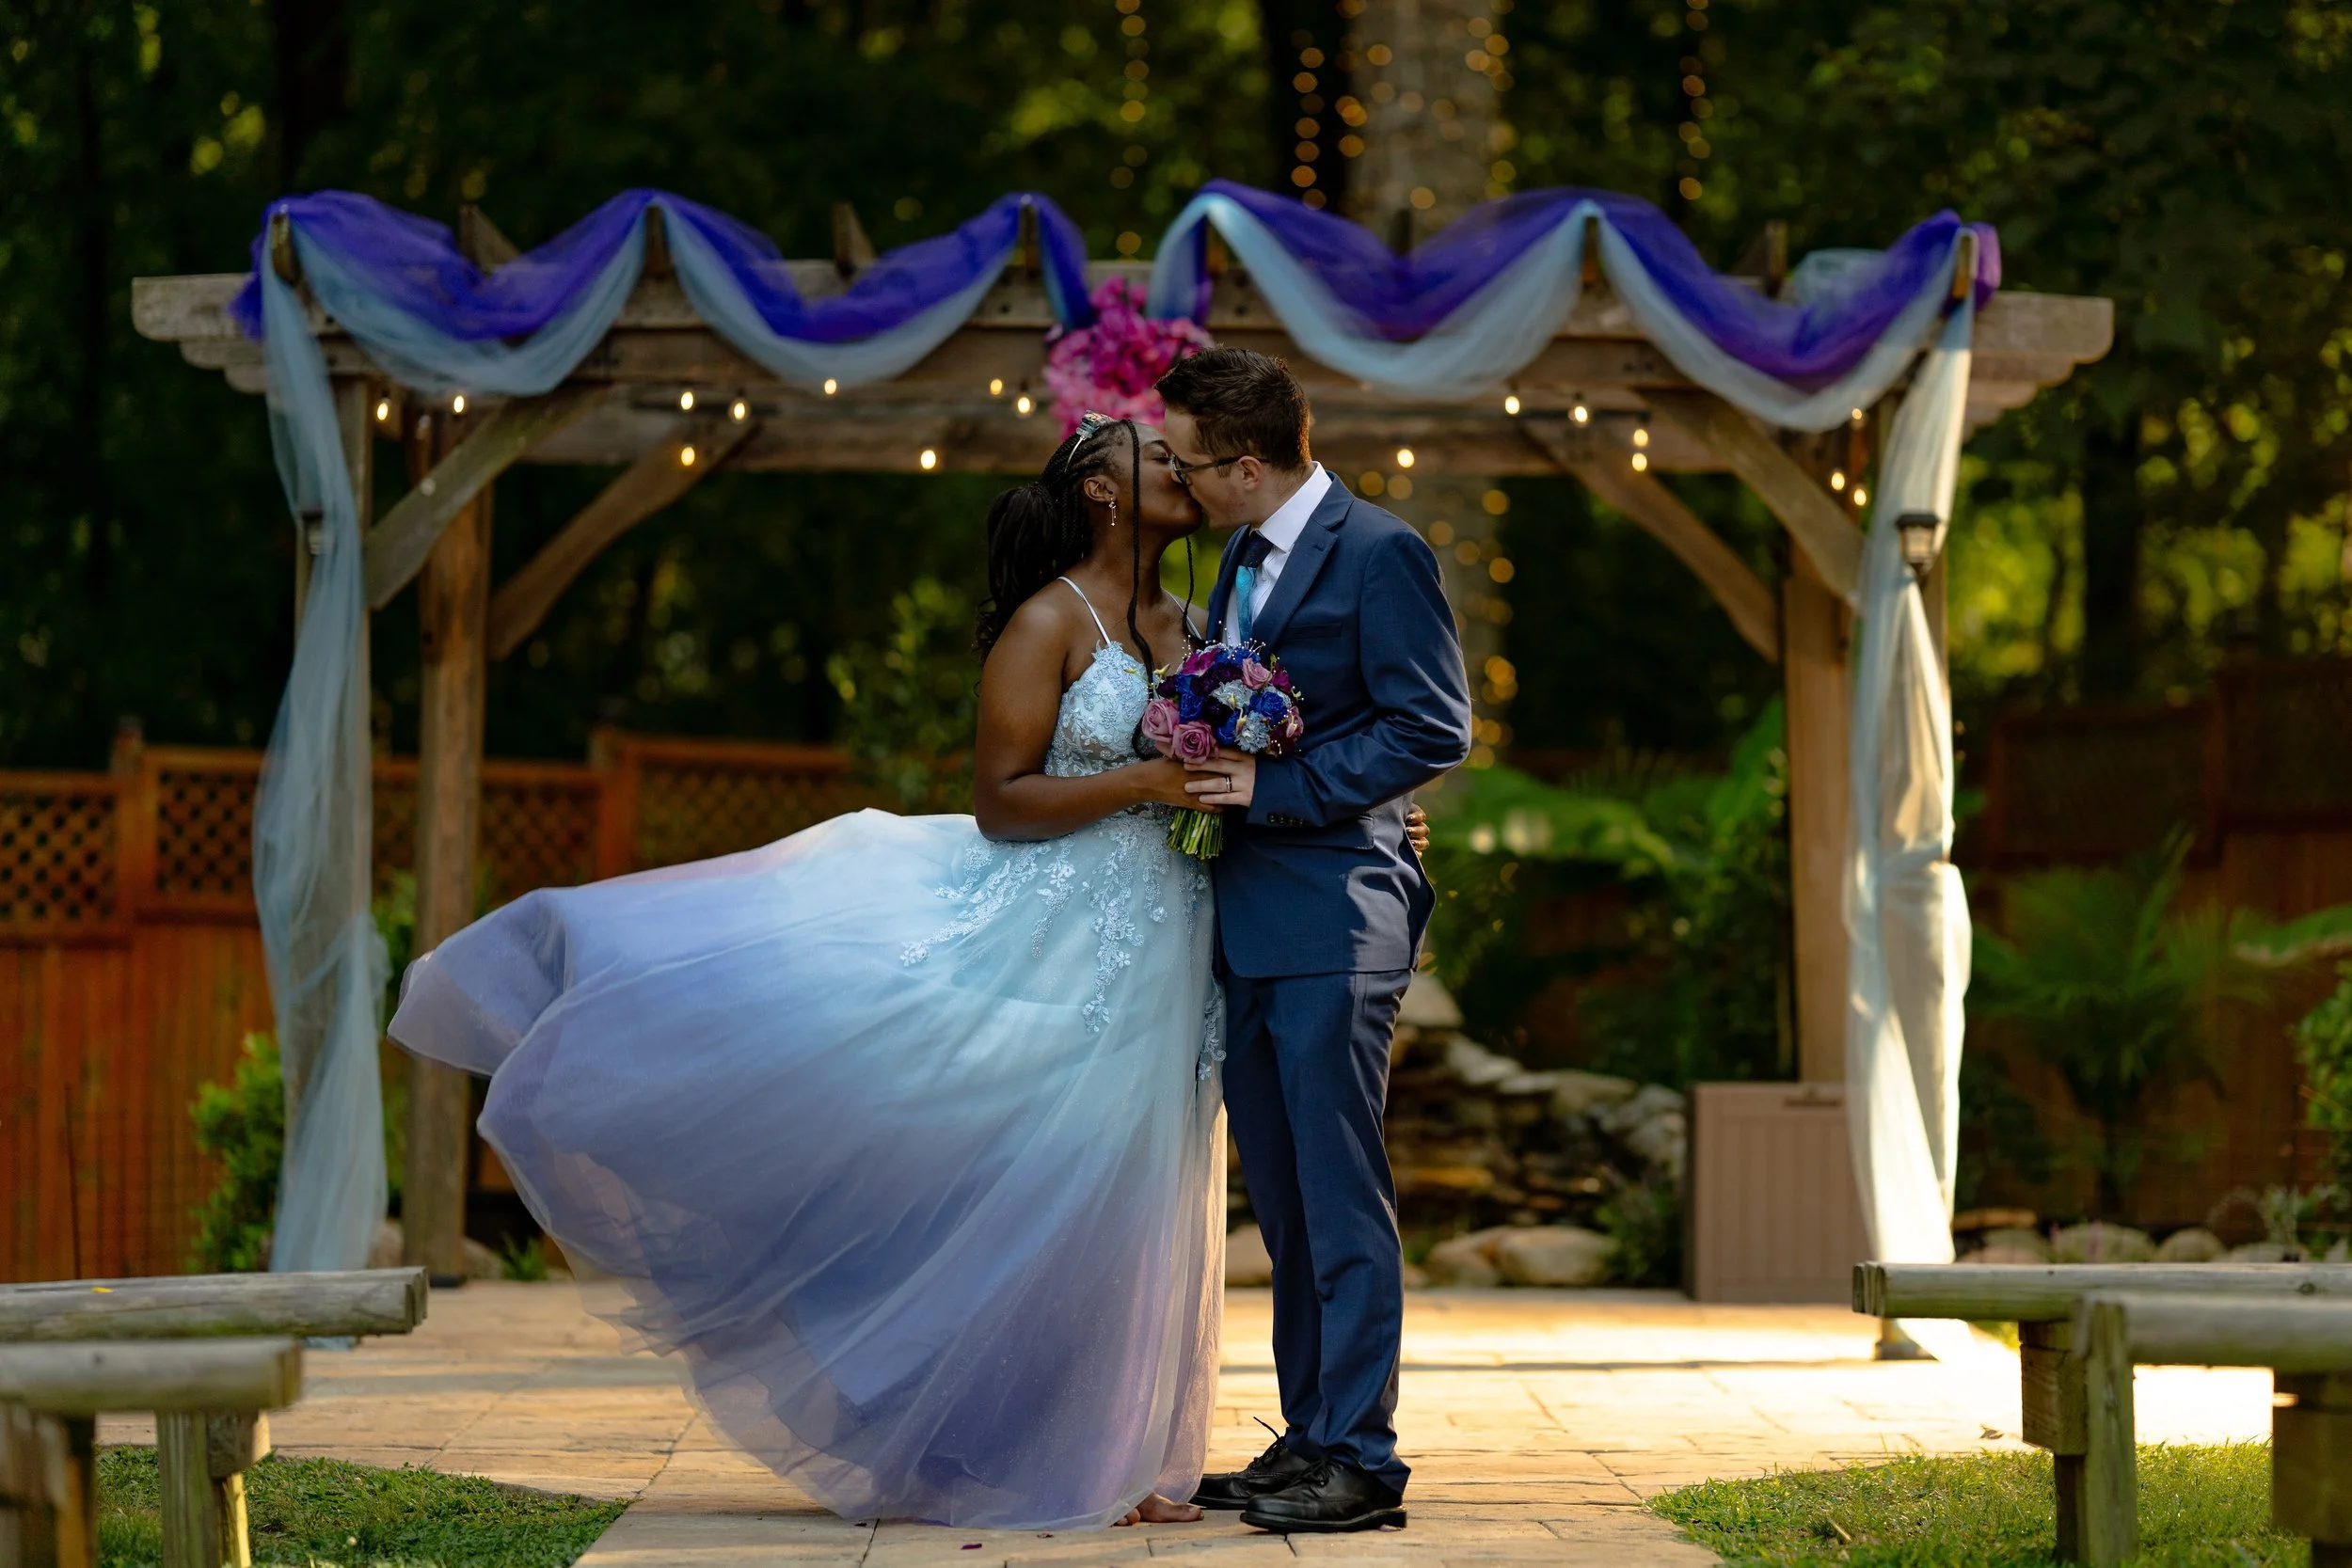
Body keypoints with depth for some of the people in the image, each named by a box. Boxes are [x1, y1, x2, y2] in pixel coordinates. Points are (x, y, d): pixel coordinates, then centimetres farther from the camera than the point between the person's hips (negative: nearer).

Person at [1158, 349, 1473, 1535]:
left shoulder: (1378, 553, -9)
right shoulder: (1242, 561, 18)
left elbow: (1433, 730, -14)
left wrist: (1273, 788, -17)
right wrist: (1204, 762, 9)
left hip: (1333, 920, -9)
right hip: (1244, 925, 9)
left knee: (1342, 1200, -7)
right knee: (1286, 1205, 12)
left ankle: (1361, 1457, -4)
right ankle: (1308, 1439, 18)